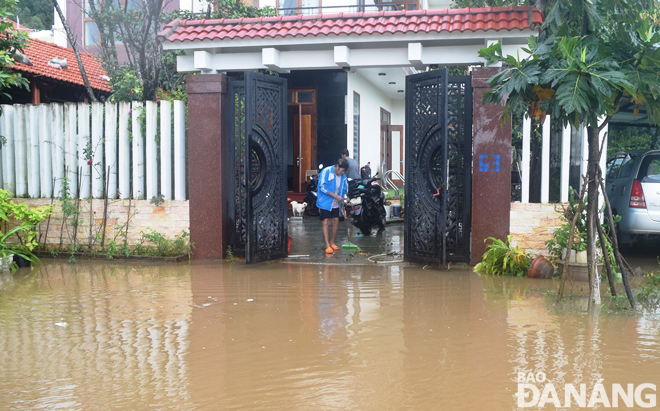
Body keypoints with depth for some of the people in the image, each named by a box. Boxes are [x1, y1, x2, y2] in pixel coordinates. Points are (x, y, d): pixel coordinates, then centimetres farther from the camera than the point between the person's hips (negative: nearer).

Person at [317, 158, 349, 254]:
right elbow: (323, 187, -19)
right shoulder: (326, 172, -15)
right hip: (325, 202, -6)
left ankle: (332, 242, 22)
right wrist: (335, 196, -21)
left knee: (336, 221, 7)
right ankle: (327, 246, -9)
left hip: (335, 204, 6)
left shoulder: (343, 176, 3)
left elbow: (343, 191, 11)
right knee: (325, 222, -8)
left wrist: (342, 206, 8)